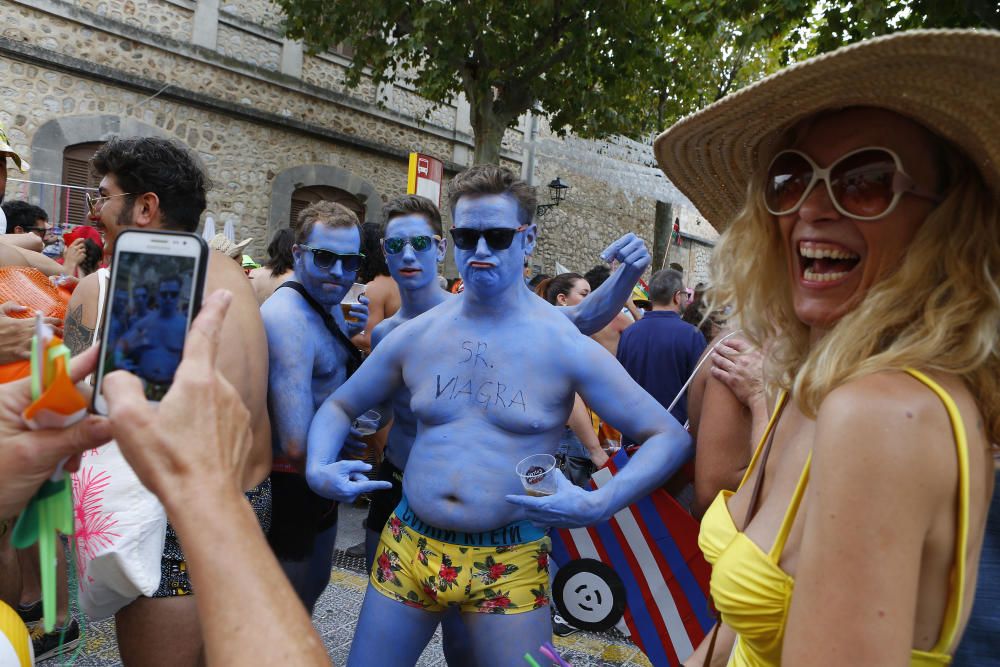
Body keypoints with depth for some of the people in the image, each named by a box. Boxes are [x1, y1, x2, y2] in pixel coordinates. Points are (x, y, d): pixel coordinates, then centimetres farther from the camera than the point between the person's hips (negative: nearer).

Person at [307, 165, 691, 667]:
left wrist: (599, 504, -24)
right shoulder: (415, 335, 0)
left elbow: (670, 436, -9)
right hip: (407, 549, 3)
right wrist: (318, 468, -6)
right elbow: (339, 406, 14)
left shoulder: (564, 344, -10)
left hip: (509, 565, -3)